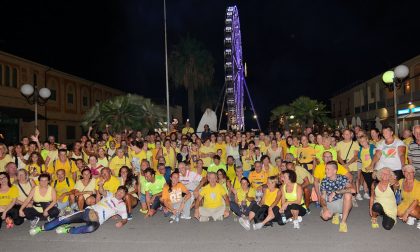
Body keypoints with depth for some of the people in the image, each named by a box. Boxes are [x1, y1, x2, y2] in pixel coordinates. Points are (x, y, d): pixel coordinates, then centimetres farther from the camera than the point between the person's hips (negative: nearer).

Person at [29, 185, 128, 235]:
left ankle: (68, 230, -23)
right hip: (89, 211, 3)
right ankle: (41, 228, 2)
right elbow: (101, 191, -4)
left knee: (91, 228, -38)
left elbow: (125, 219, 6)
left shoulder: (122, 205, 10)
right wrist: (100, 184, -25)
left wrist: (121, 222, -17)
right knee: (66, 219, -11)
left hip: (97, 220, -2)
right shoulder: (109, 195, 14)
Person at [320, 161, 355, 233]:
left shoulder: (343, 178, -10)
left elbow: (353, 190, -28)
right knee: (325, 216, -30)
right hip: (330, 204, 1)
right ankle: (335, 214, 11)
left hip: (342, 203, -1)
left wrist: (335, 192, -32)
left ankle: (343, 222, -22)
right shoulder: (324, 182, -5)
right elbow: (322, 198, -7)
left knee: (348, 194, -32)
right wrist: (325, 207, -29)